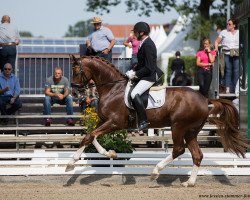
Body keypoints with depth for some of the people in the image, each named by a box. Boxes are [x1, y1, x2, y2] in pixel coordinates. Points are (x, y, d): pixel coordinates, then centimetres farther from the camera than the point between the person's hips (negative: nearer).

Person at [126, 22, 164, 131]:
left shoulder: (147, 45, -21)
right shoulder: (144, 43, 11)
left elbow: (149, 67, -24)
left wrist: (135, 74, -17)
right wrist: (133, 71, 7)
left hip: (150, 76, -11)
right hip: (146, 74, 11)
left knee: (134, 94, -25)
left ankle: (143, 121, -22)